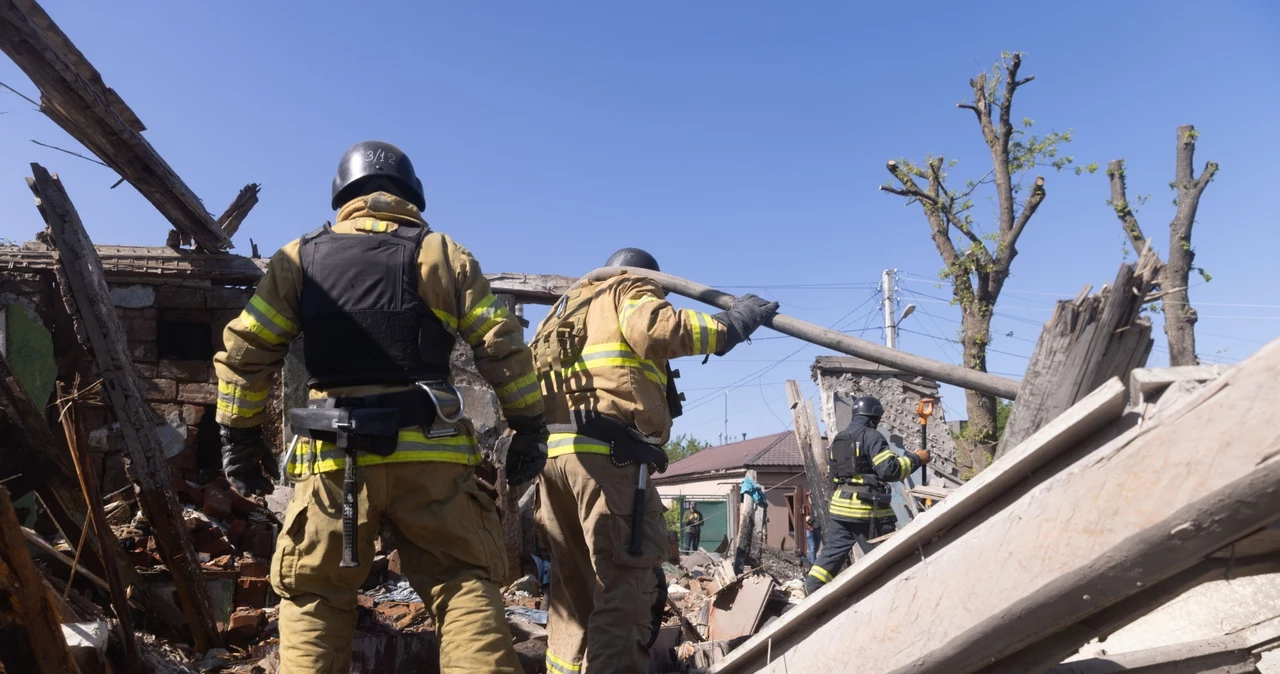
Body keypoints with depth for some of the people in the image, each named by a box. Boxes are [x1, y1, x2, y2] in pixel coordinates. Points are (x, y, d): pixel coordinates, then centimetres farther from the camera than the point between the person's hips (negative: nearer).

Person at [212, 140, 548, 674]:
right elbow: (503, 347, 2)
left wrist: (240, 436, 16)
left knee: (313, 598, 14)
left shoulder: (300, 257, 12)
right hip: (429, 454, -1)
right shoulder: (442, 254, 8)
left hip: (333, 457, 1)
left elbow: (244, 350, 8)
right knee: (466, 584, 4)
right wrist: (529, 428, 8)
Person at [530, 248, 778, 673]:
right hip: (604, 452, -8)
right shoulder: (631, 291, 11)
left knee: (575, 584, 14)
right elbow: (653, 328, -11)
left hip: (554, 450, 9)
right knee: (627, 584, -10)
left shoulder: (570, 307, 34)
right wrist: (731, 324, -5)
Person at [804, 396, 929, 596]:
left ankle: (812, 588, 3)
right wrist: (916, 459, -5)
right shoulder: (871, 436, -9)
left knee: (832, 550, 10)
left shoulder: (837, 439, 16)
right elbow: (890, 469, -16)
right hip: (868, 507, -7)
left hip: (839, 505, 7)